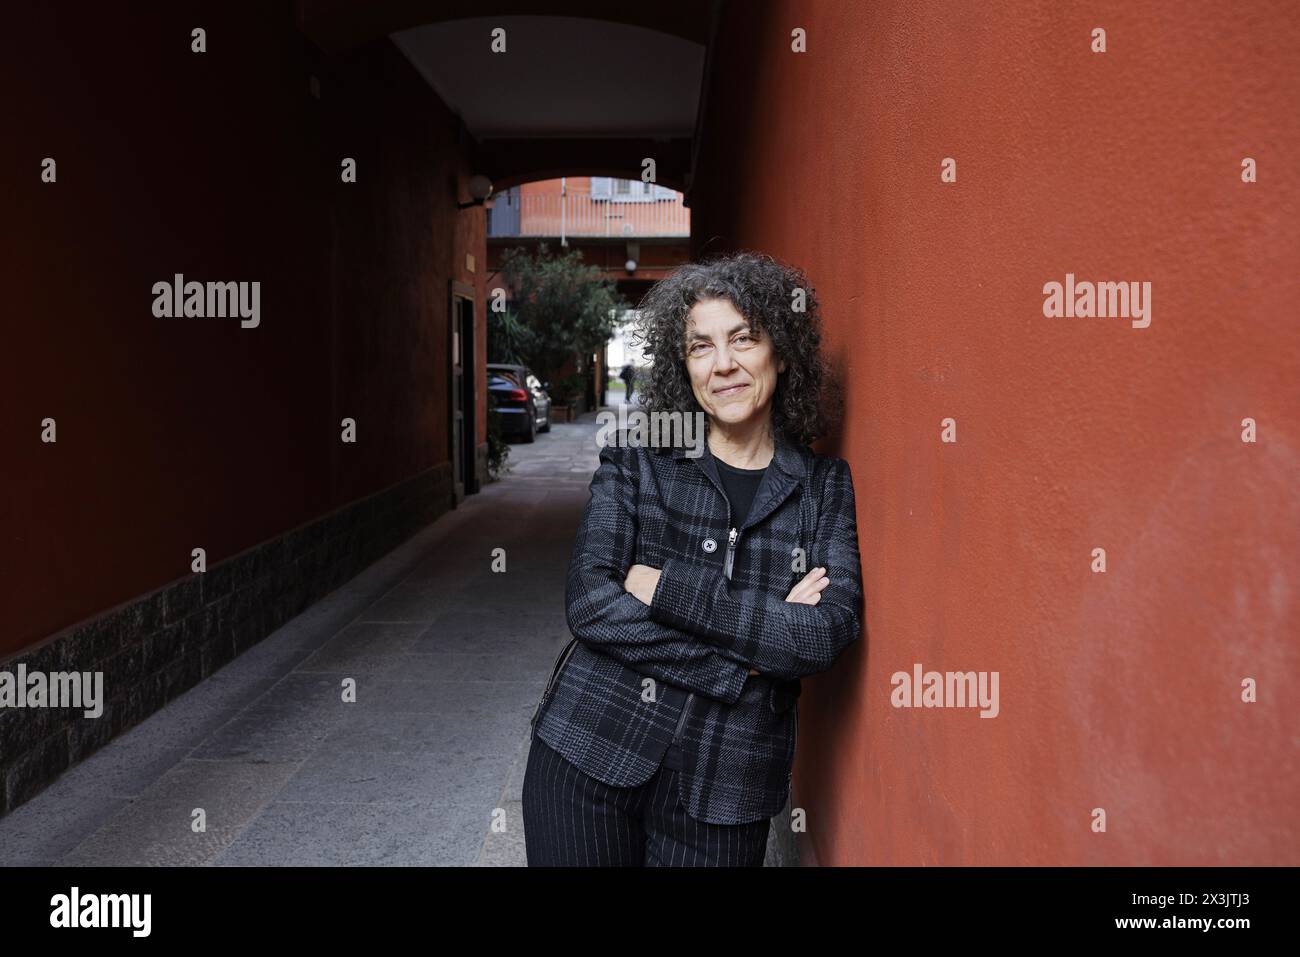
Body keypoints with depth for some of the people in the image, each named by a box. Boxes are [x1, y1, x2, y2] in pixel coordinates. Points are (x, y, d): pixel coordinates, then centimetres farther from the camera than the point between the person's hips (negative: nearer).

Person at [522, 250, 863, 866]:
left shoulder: (826, 486, 1)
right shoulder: (636, 460, 0)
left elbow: (828, 635, -12)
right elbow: (589, 602, -12)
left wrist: (669, 589, -15)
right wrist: (739, 664, -16)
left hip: (724, 788, 1)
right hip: (589, 753, 0)